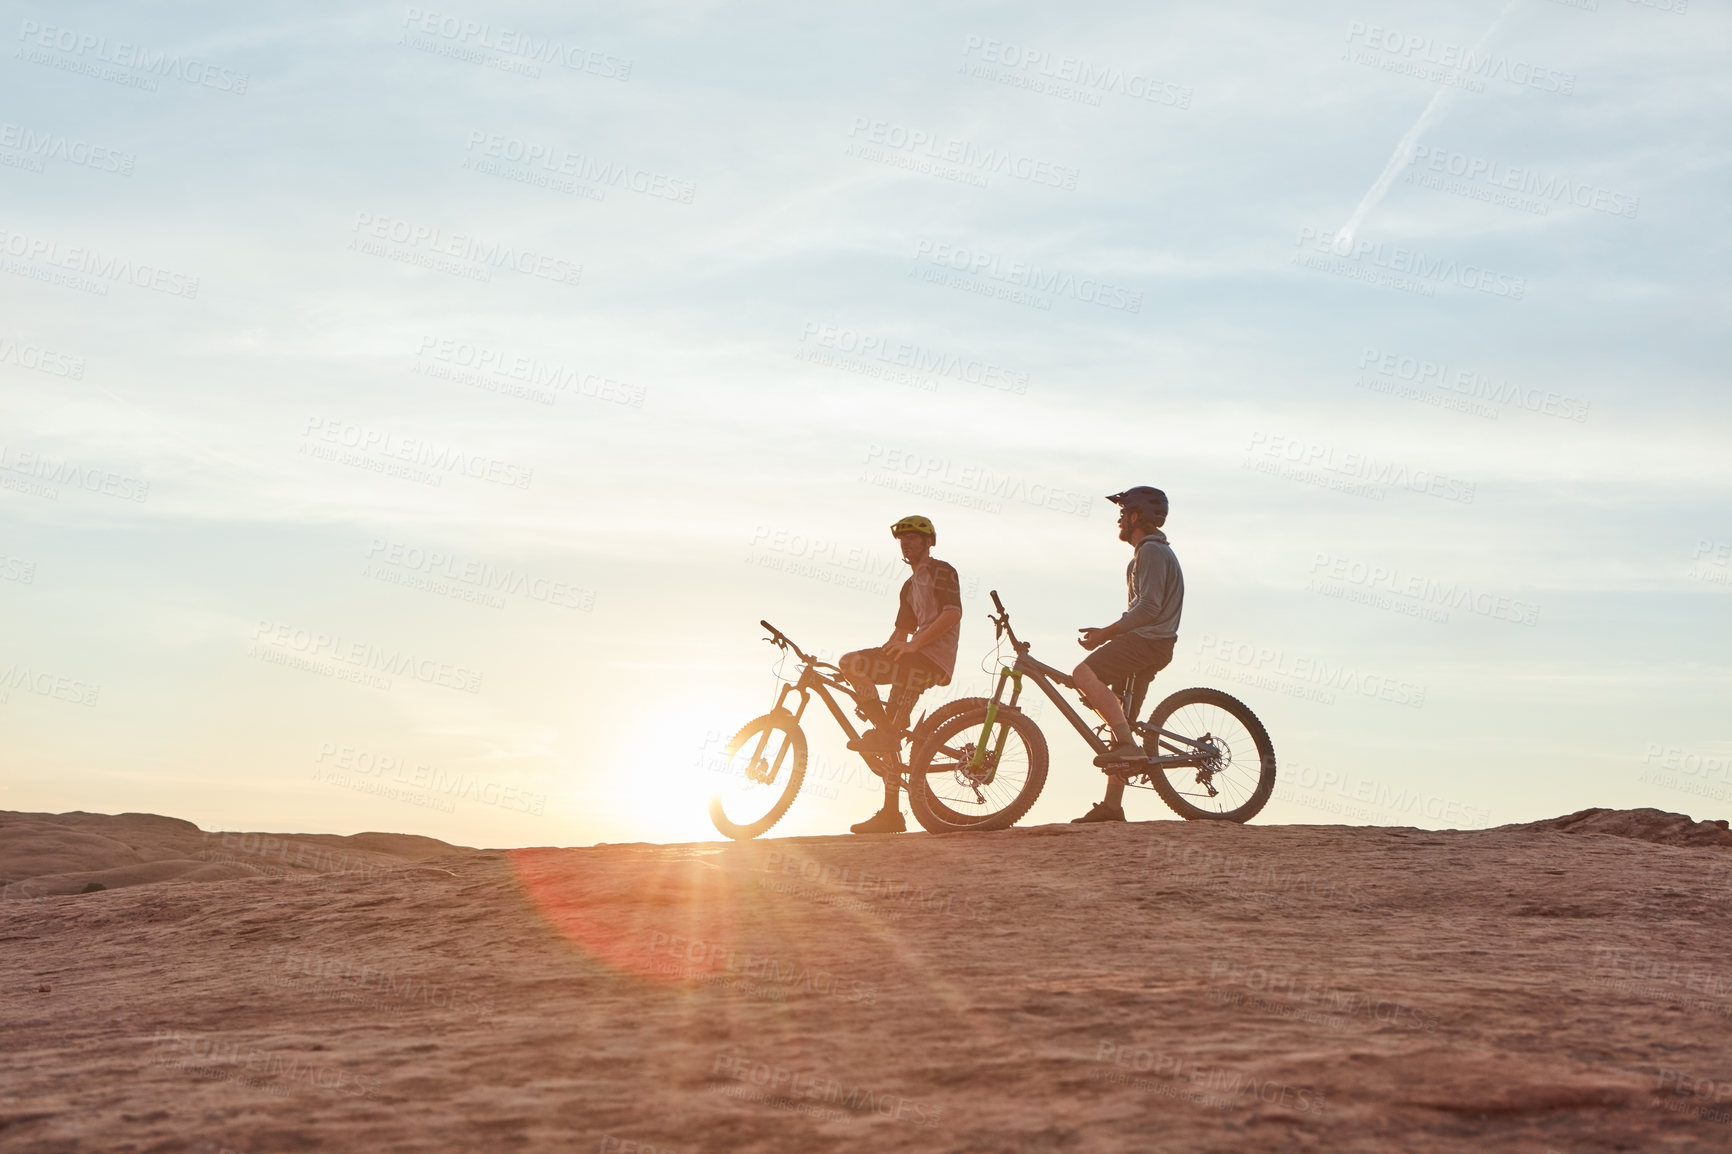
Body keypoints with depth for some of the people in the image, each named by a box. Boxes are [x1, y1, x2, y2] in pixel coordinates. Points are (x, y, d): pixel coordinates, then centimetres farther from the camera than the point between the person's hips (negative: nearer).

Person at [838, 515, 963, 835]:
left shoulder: (940, 571, -2)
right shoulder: (910, 586, 26)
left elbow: (953, 614, -16)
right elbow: (901, 630, 26)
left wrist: (912, 644, -22)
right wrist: (875, 661, 14)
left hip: (931, 657, -9)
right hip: (915, 663, 9)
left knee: (850, 662, -20)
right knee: (892, 735, 5)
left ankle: (883, 730, -15)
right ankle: (891, 813, 5)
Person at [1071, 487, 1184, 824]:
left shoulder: (1152, 551, -8)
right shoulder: (1149, 552, 26)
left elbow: (1149, 607, -19)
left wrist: (1105, 633, -17)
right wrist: (1107, 634, 18)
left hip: (1148, 640, -11)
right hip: (1147, 643, 11)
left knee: (1085, 673, -25)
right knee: (1121, 717, 7)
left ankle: (1128, 745, -30)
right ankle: (1111, 805, 6)